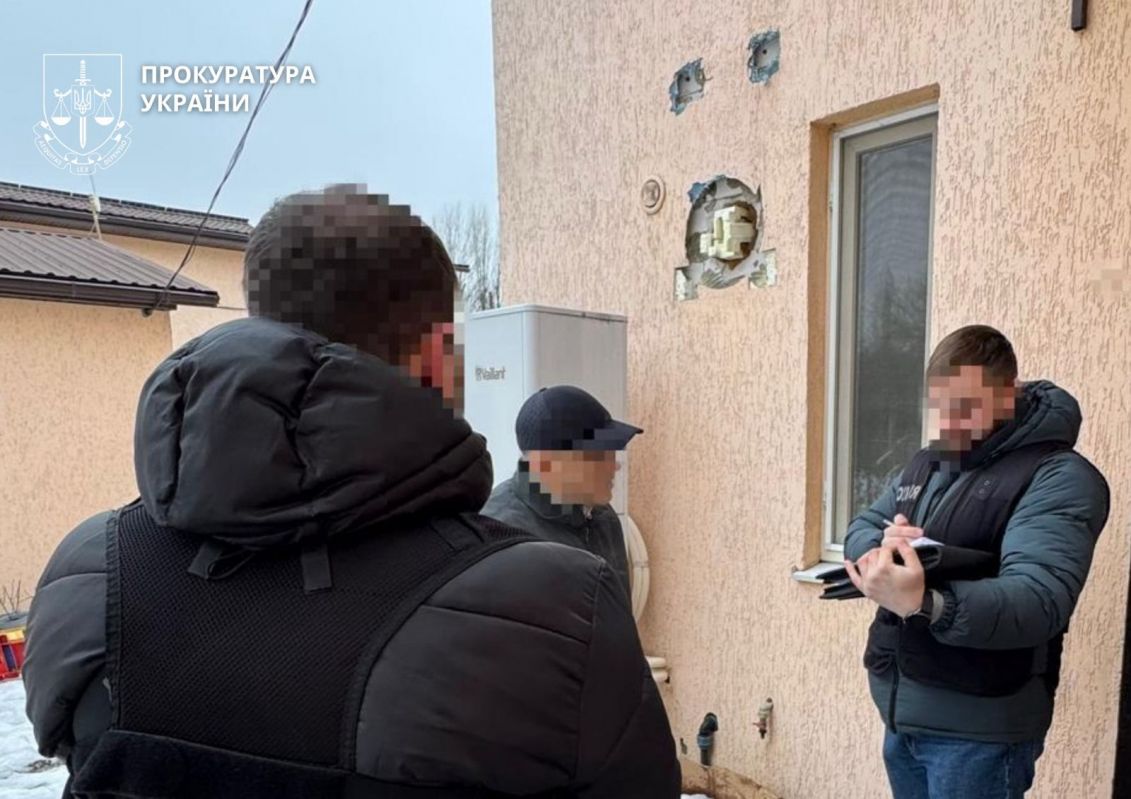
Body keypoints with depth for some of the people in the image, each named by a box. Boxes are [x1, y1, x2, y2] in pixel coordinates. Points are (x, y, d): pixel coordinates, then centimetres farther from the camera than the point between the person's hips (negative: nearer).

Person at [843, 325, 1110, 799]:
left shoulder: (1058, 477, -14)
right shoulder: (924, 464, 10)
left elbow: (1038, 599, -28)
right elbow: (858, 530, 9)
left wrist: (923, 605, -45)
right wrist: (879, 547, -15)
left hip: (978, 728, -6)